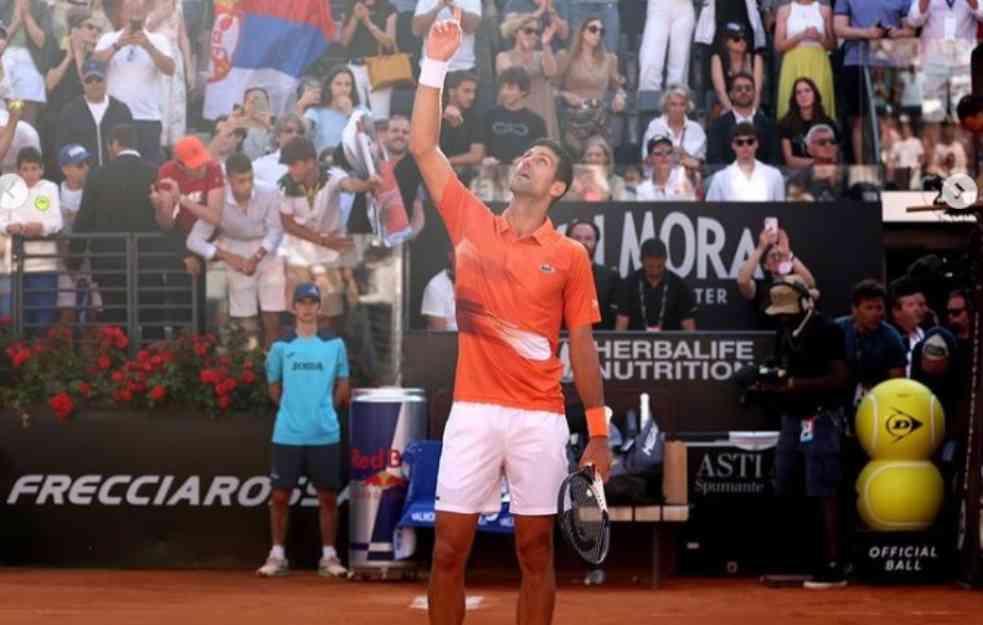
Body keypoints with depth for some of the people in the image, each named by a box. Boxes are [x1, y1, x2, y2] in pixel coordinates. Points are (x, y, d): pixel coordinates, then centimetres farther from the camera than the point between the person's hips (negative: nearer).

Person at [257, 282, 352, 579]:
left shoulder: (334, 344, 4)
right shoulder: (281, 346, 4)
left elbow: (342, 387, 12)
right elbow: (274, 388, 13)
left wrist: (324, 410, 7)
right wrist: (293, 410, 9)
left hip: (325, 434, 0)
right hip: (287, 435, 0)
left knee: (328, 496, 3)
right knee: (280, 495, 1)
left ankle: (328, 557, 11)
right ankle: (277, 555, 10)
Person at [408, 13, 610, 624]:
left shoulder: (571, 255, 3)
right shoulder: (472, 222, 8)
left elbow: (583, 346, 6)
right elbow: (423, 146, 5)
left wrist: (599, 432, 4)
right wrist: (436, 64, -1)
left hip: (540, 419, -1)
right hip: (473, 412, 1)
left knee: (536, 551, 5)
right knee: (449, 548, 0)